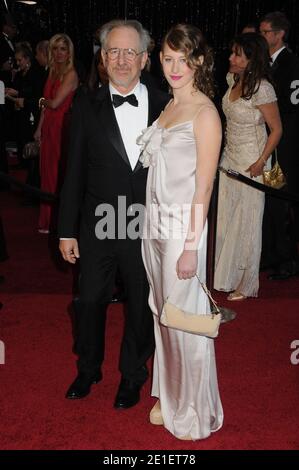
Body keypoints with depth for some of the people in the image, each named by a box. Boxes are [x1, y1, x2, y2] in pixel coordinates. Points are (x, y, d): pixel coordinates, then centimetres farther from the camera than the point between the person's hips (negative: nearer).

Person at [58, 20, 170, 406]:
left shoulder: (164, 106, -3)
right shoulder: (87, 106, -3)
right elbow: (74, 172, -2)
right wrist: (67, 231, -2)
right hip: (98, 228, 1)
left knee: (142, 306, 15)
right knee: (90, 302, 16)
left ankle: (132, 375, 39)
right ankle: (88, 369, 42)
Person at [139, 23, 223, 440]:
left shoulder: (205, 113, -12)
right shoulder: (167, 106, 11)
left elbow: (203, 187, -15)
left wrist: (191, 247, -16)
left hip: (183, 227, -7)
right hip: (155, 223, 7)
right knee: (162, 312, 16)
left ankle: (195, 413, 24)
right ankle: (168, 396, 35)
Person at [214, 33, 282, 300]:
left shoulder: (262, 89, -18)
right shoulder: (233, 80, 4)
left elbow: (276, 129, -14)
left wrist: (261, 163, -17)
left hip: (250, 164, -7)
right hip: (229, 158, 7)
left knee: (247, 224, 4)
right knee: (225, 220, 10)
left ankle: (247, 285, 19)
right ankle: (227, 276, 25)